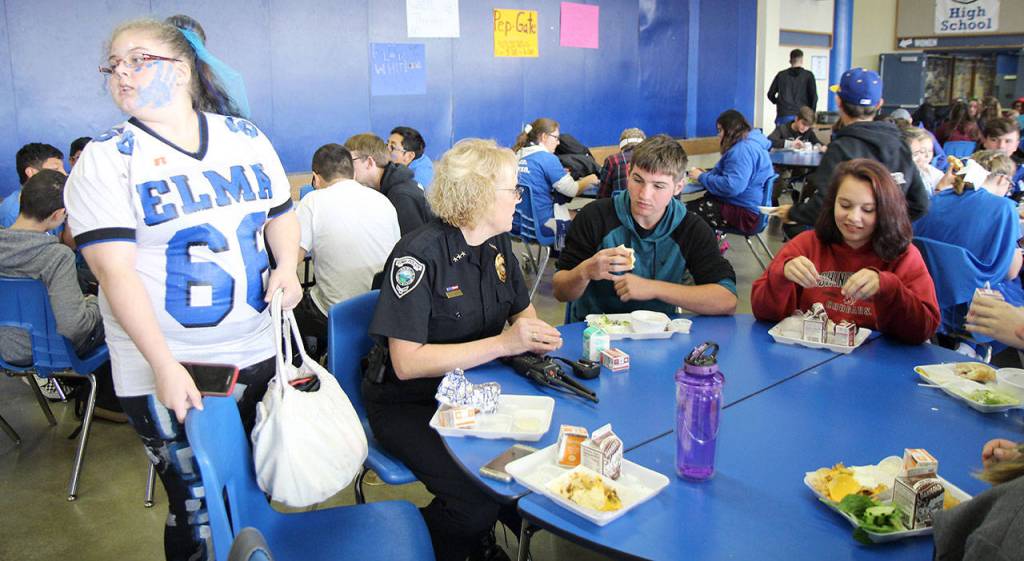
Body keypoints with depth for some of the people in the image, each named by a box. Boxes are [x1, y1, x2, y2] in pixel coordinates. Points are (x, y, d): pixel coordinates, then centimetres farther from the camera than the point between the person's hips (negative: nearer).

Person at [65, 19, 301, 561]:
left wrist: (286, 267, -5)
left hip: (257, 352, 4)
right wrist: (164, 367, -22)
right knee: (200, 511, 3)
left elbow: (282, 214, 16)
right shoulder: (105, 159, -7)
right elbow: (116, 272, -14)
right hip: (168, 369, -4)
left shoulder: (246, 138, 5)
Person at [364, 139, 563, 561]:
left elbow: (522, 308, 15)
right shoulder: (419, 255, -22)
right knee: (479, 502, -25)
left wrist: (537, 335, -10)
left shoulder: (498, 244, 1)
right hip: (409, 404, -7)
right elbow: (407, 362, -26)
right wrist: (503, 343, -29)